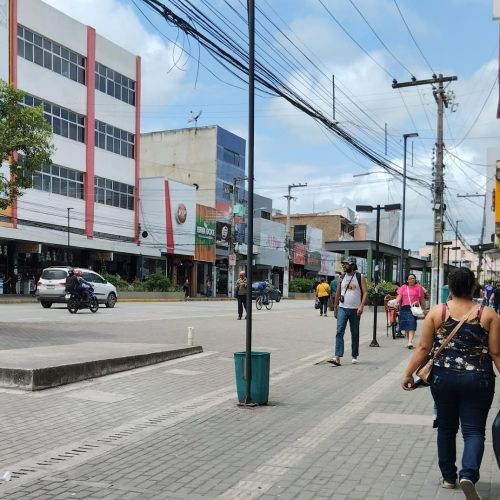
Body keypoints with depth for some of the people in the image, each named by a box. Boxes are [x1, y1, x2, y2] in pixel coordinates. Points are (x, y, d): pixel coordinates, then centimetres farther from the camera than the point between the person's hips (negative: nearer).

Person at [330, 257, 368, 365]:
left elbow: (365, 292, -6)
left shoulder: (360, 277, -1)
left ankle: (354, 356, 23)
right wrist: (335, 309, 12)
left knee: (355, 334, 9)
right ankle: (337, 357, -19)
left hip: (355, 310, -2)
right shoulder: (342, 278, 8)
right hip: (342, 308, 2)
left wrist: (361, 306, -18)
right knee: (339, 332, -12)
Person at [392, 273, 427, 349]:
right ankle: (409, 341, 18)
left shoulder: (418, 287, 6)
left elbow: (422, 299, 8)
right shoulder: (403, 287, 12)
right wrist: (396, 302, -18)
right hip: (404, 308, 3)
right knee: (406, 326, 6)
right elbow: (399, 296, 2)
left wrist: (424, 309, 9)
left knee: (411, 325, -14)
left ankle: (410, 342, -20)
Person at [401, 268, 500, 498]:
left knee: (446, 427, 17)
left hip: (443, 377, 1)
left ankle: (448, 476, 25)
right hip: (477, 380, -1)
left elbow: (423, 347, -4)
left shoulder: (437, 312, -3)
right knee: (474, 430, 5)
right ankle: (468, 474, -15)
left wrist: (408, 373, 4)